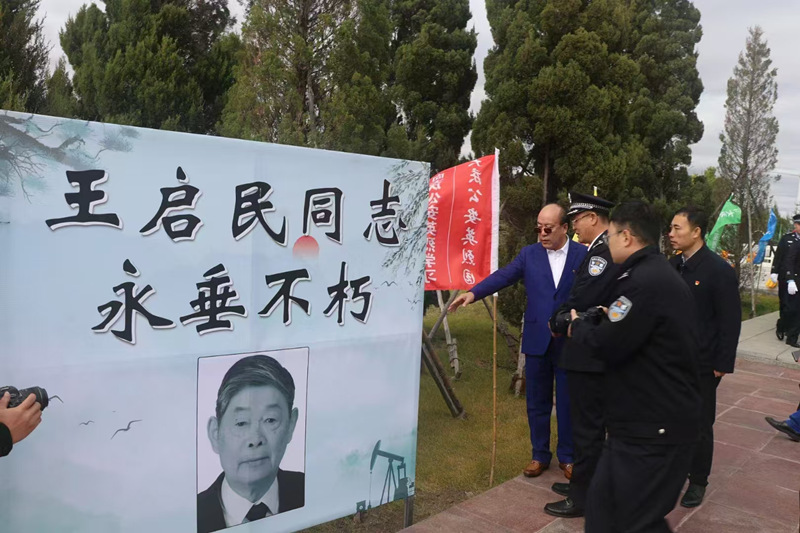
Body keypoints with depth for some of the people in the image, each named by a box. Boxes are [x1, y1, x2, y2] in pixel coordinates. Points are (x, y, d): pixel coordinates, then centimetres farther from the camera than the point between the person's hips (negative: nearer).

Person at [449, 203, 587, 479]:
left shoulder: (584, 255, -1)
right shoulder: (529, 254, 3)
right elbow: (503, 276, -9)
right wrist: (473, 293, -24)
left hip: (570, 341, -1)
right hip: (537, 340, 2)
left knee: (567, 402, 10)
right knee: (537, 401, 12)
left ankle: (567, 456, 27)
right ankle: (540, 455, 27)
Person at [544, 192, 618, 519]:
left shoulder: (603, 252, -21)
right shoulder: (605, 249, 10)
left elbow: (581, 300, -25)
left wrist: (556, 324, -8)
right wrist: (563, 321, 3)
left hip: (589, 352, -10)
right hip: (596, 350, 10)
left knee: (586, 426, 2)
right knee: (592, 423, 20)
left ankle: (583, 498, 15)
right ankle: (586, 483, 35)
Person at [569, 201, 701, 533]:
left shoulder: (644, 281, -22)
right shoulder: (658, 274, 14)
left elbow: (605, 345, -20)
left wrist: (578, 324, -2)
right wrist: (600, 321, 5)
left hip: (653, 430, -10)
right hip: (649, 421, 10)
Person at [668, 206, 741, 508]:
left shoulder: (719, 270, -13)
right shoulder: (671, 266, 3)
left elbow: (731, 321, -12)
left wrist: (723, 364, -12)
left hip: (702, 363, -5)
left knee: (699, 424, 8)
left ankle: (698, 481, 25)